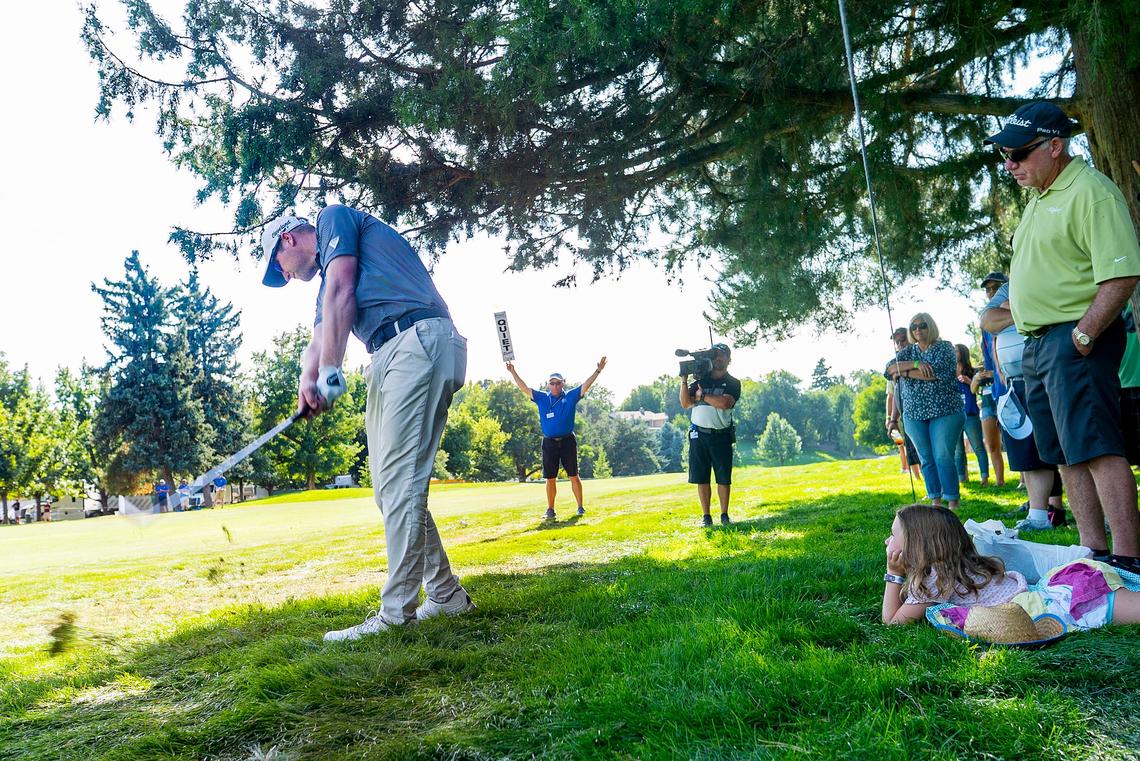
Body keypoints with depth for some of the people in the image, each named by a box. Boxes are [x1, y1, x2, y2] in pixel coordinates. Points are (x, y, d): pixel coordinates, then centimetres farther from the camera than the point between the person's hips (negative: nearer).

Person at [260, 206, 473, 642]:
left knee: (399, 482, -12)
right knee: (391, 487, 8)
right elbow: (319, 341, 20)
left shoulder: (334, 217, 10)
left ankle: (395, 613, -10)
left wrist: (329, 371, -8)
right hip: (390, 359, 9)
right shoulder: (327, 282, 33)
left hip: (420, 341, -9)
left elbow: (340, 291, -5)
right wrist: (306, 380, -3)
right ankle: (446, 595, 15)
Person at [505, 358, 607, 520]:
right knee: (550, 478, 6)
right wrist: (513, 372, -4)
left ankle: (580, 507, 13)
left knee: (573, 476, 3)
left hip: (568, 441, -1)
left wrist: (598, 370, -15)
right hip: (549, 443, 1)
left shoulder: (571, 396, 2)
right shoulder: (542, 398, 6)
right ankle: (550, 510, 15)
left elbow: (586, 385, -5)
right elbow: (524, 388, 3)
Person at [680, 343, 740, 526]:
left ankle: (724, 515, 13)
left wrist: (702, 396, -8)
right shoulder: (700, 379, 11)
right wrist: (684, 380, -7)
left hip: (721, 435, -1)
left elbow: (725, 403, -16)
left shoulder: (732, 383, 4)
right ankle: (706, 516, 10)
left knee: (723, 478, 2)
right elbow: (685, 404, 2)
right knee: (701, 478, 2)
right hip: (699, 435, 2)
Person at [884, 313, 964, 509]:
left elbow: (936, 372, -18)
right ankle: (935, 501, 12)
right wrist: (915, 364, -20)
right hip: (914, 414, 4)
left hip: (944, 411, -4)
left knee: (943, 457, -9)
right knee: (927, 459, 5)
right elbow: (890, 368, -4)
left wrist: (904, 371, -11)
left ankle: (952, 502, -2)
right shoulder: (907, 351, 14)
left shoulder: (945, 348, 1)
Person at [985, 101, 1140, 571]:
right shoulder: (1038, 198, 19)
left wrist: (1082, 335, -21)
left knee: (1097, 448, -11)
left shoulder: (1091, 192, -11)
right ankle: (1093, 551, 17)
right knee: (1067, 455, 10)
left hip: (1075, 341, -10)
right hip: (1036, 342, 10)